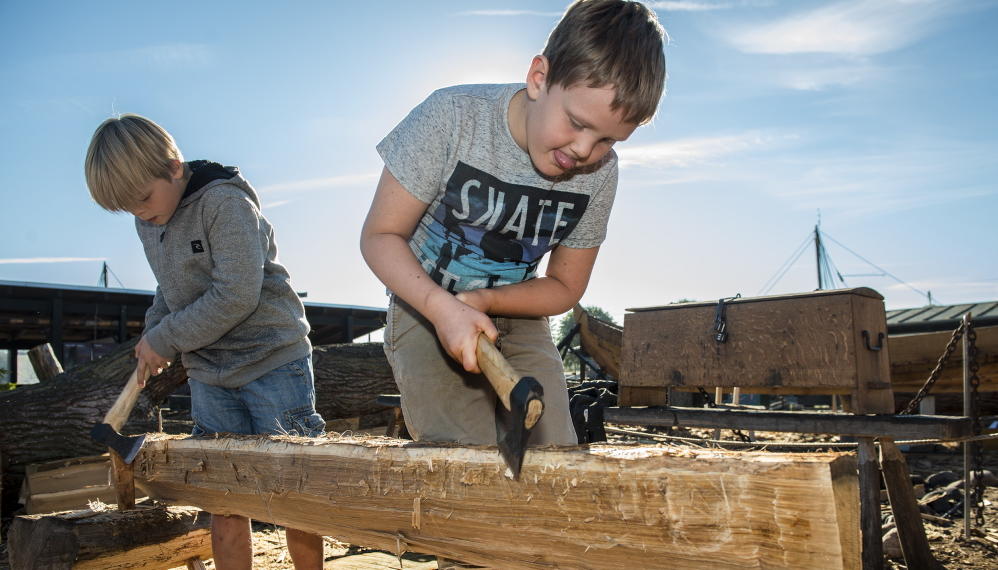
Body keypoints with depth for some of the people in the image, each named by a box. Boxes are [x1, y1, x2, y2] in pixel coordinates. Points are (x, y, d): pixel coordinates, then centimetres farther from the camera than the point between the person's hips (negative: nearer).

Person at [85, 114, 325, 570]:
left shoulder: (225, 202, -16)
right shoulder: (147, 223, 8)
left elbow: (235, 297, -22)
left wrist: (165, 340, -13)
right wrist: (152, 332, 3)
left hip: (272, 361, -6)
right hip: (208, 374, 7)